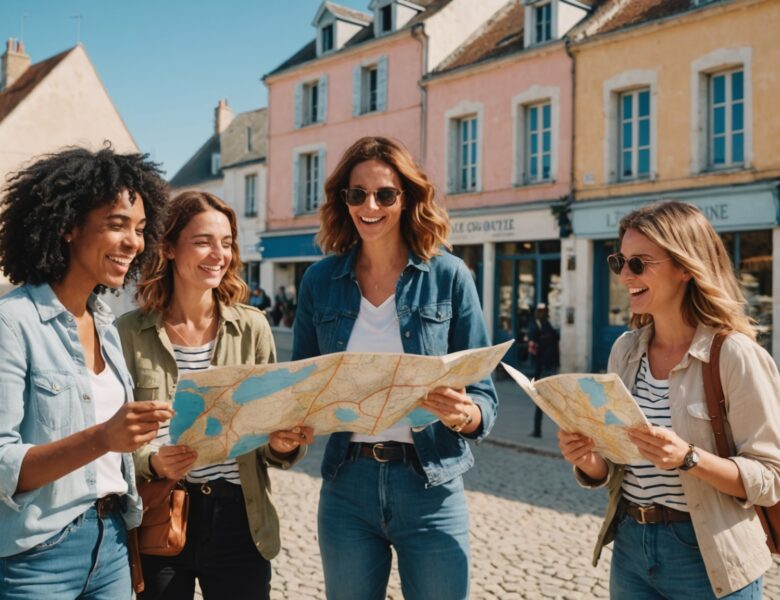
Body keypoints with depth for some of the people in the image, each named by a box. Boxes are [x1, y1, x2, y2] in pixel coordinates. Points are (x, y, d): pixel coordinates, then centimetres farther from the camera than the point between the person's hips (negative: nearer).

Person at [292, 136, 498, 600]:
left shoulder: (449, 276, -6)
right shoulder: (320, 280, 1)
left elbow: (484, 395, -4)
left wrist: (463, 413, -25)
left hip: (430, 491, -2)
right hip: (346, 486, 2)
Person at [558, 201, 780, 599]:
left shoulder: (736, 355, -16)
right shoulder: (625, 350, 2)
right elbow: (614, 465, 8)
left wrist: (689, 458, -29)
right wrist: (589, 461, -13)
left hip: (708, 558, -5)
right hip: (630, 547, 5)